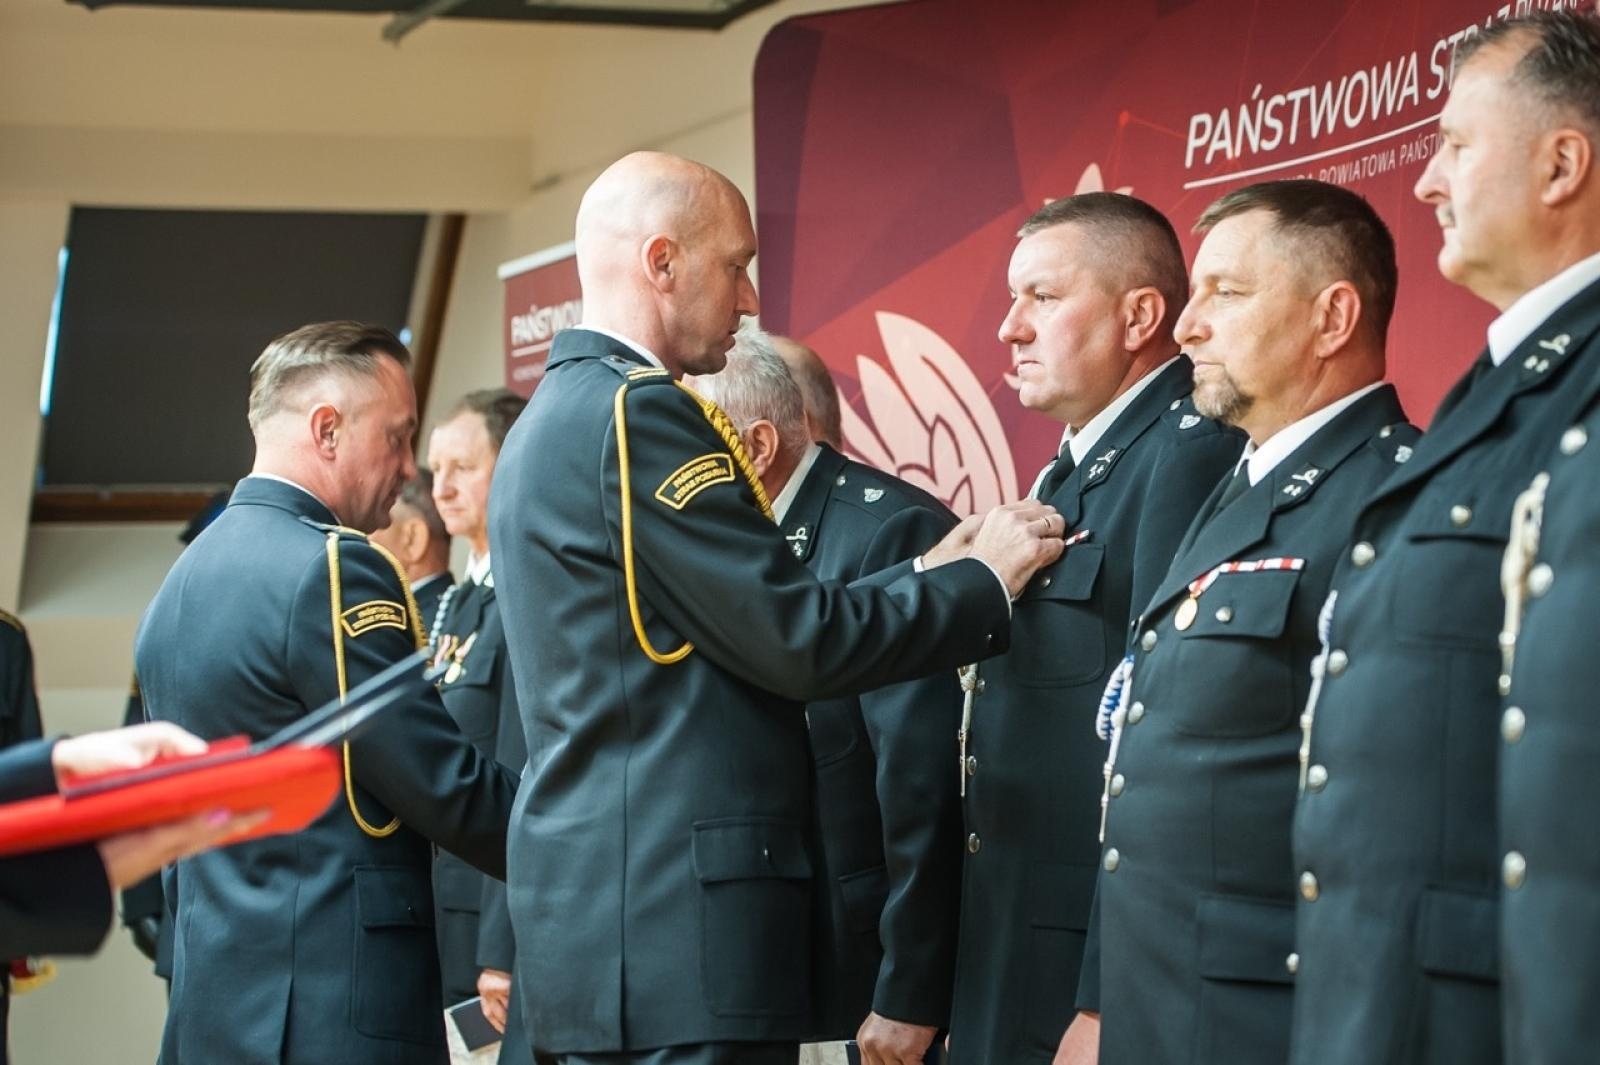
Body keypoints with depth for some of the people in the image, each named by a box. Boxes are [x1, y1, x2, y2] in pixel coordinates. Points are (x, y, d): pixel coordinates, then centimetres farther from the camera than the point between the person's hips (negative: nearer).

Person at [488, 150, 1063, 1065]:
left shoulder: (555, 420, 17)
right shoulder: (636, 412, -13)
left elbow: (749, 627, 16)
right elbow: (796, 641, -14)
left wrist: (929, 575, 15)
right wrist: (985, 582, -2)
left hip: (601, 914, 10)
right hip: (675, 924, -10)